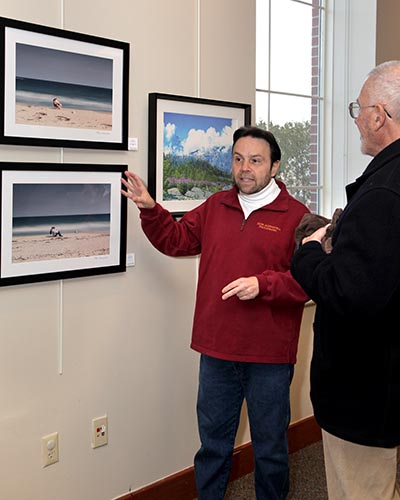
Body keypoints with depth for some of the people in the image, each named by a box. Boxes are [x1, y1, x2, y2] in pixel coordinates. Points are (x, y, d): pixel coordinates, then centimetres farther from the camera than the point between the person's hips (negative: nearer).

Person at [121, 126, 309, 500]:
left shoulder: (295, 215, -8)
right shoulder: (215, 206, 9)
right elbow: (176, 240, 15)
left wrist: (262, 284, -25)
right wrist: (150, 211, 2)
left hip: (269, 356, -4)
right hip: (216, 351, 4)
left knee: (269, 447, 14)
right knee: (213, 443, 19)